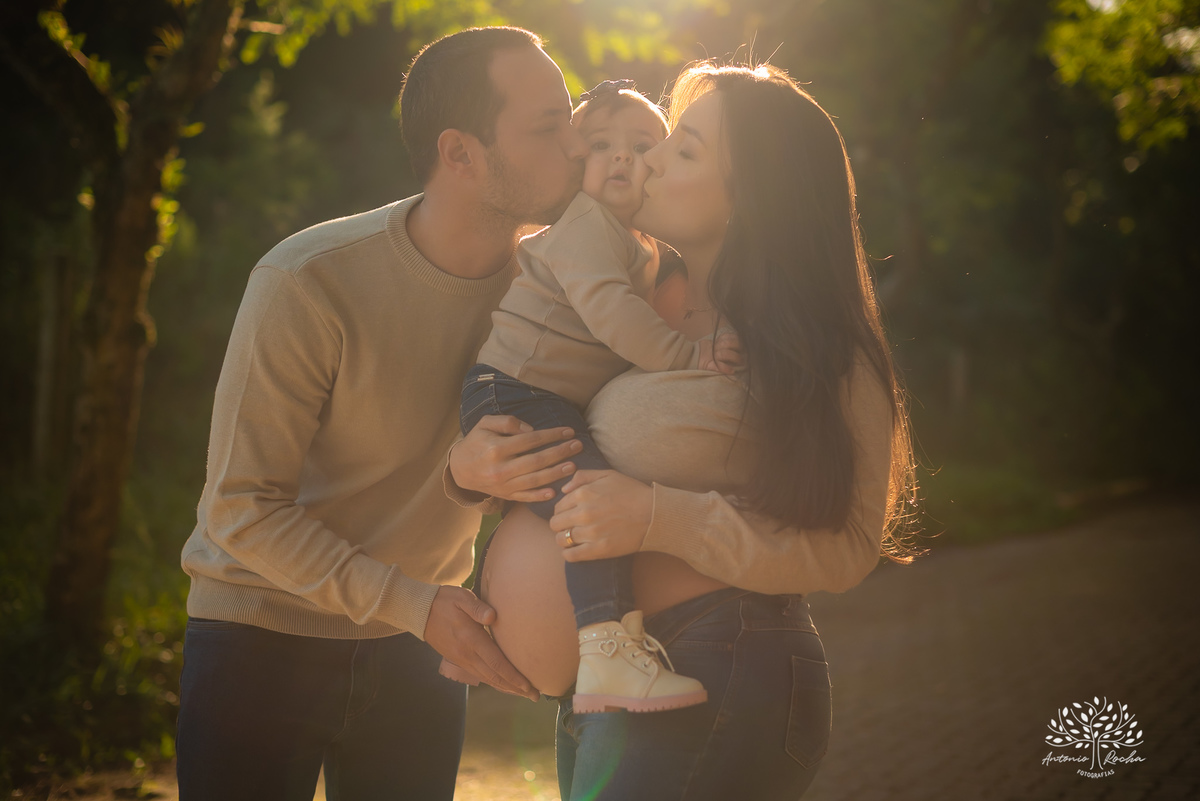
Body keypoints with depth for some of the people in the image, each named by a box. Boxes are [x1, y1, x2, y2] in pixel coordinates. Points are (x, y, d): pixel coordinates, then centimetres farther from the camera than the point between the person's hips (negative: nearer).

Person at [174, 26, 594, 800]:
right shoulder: (308, 284, -22)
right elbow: (240, 508, -19)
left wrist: (527, 464, -26)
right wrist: (413, 605, -28)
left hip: (414, 651, 4)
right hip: (265, 632, -4)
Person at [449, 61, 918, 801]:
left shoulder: (820, 352, -12)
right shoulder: (649, 302, 9)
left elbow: (846, 548, -17)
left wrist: (658, 519, -24)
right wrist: (468, 461, -5)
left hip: (724, 682, -8)